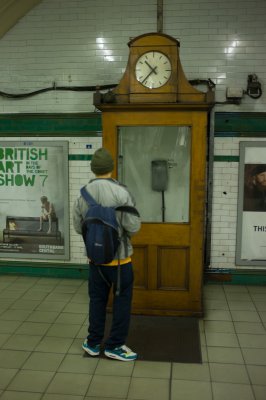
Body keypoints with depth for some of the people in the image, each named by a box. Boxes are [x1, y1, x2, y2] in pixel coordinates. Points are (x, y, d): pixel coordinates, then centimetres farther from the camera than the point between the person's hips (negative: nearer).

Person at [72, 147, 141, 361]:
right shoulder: (121, 192, -18)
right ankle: (115, 345, 18)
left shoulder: (82, 194, -4)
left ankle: (93, 343, 28)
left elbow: (78, 227, 6)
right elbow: (133, 227, -17)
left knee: (97, 299, 17)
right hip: (119, 256, -4)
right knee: (122, 300, 10)